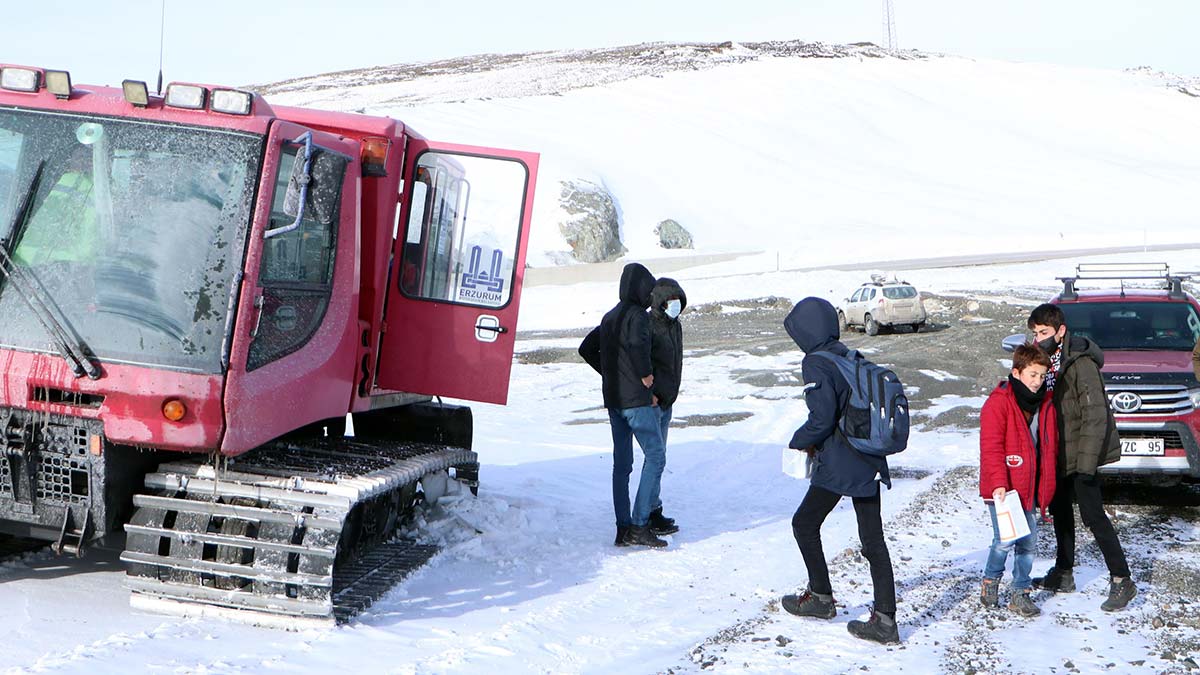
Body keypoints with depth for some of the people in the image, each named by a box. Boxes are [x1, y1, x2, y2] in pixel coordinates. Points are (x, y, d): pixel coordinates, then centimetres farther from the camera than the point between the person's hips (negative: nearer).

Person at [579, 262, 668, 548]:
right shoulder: (637, 315, -11)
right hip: (637, 399, -8)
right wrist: (646, 375, -18)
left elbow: (586, 348, 23)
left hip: (613, 398, 9)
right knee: (655, 456, -5)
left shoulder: (609, 317, 15)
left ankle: (623, 528, 10)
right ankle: (640, 526, -11)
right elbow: (637, 343, -32)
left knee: (621, 462, 9)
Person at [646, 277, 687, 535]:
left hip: (666, 402, 9)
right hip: (651, 403, -9)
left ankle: (651, 510, 20)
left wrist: (670, 393, 17)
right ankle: (652, 514, -4)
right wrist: (648, 393, -20)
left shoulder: (675, 326, 12)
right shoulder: (647, 326, -16)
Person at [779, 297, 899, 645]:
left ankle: (820, 597, 21)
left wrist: (799, 443, -1)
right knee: (873, 539, 7)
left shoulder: (816, 363, -13)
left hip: (838, 466, -8)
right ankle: (885, 620, 5)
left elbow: (822, 417, -20)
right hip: (870, 462, 8)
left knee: (804, 523, 13)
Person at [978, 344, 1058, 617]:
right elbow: (991, 448, -16)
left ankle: (1020, 592, 19)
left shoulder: (1045, 404, 9)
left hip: (1030, 488, 6)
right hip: (1002, 488, -6)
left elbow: (1051, 445, 19)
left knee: (1029, 542, 7)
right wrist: (998, 483, -21)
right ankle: (990, 580, 15)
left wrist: (1047, 484, 13)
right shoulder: (999, 403, -12)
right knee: (1005, 539, -10)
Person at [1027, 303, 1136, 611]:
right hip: (1059, 453, 9)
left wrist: (1086, 463, -25)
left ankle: (1121, 580, -3)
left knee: (1092, 514, -10)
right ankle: (1063, 574, 28)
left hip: (1081, 454, -9)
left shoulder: (1080, 363, -19)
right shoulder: (1047, 360, 7)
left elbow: (1095, 416, -22)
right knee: (1059, 509, 16)